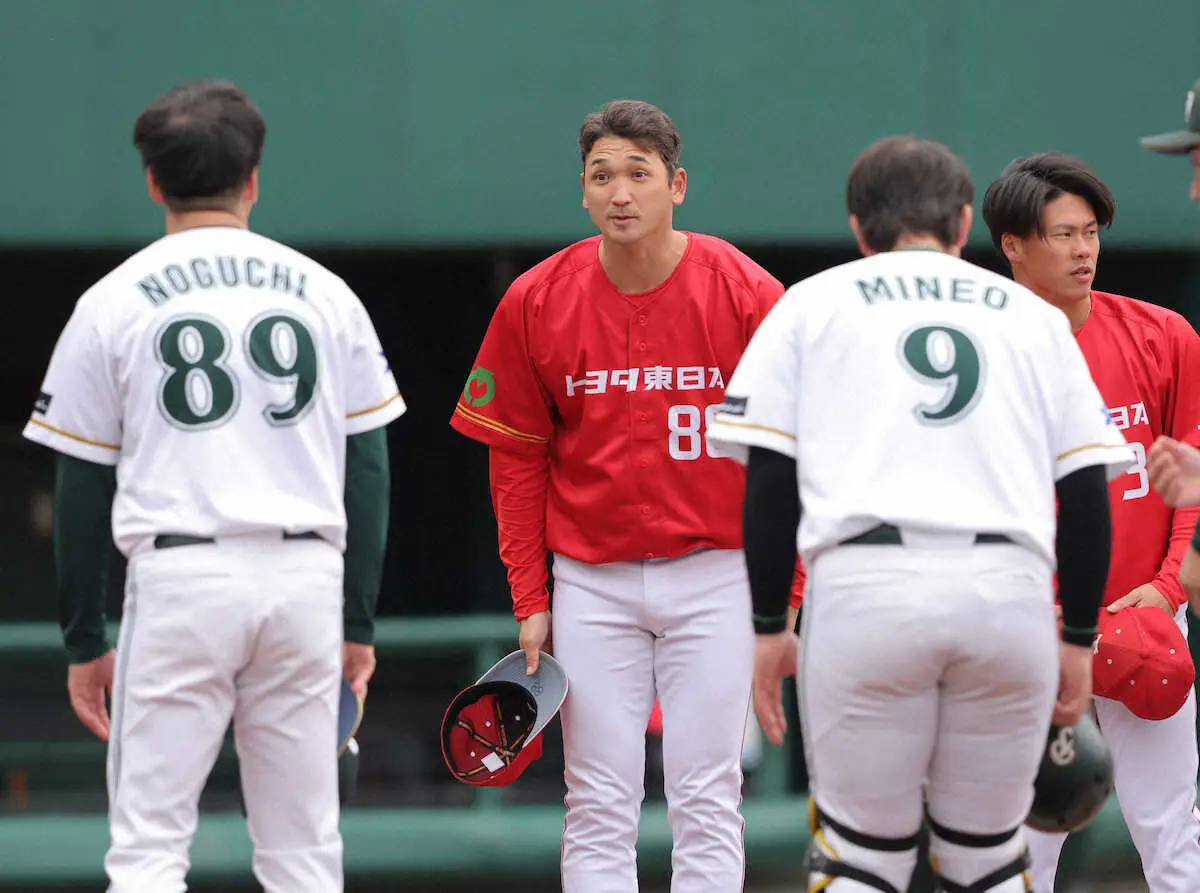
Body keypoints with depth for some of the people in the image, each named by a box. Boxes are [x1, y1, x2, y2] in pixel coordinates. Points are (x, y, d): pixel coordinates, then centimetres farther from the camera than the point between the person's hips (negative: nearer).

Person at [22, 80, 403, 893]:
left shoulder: (112, 303, 2)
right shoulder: (325, 294, 9)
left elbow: (83, 489, 3)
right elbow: (369, 468, 8)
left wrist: (85, 642, 9)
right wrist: (359, 622, 14)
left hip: (179, 581, -2)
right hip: (307, 578, 2)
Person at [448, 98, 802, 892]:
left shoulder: (747, 295, -8)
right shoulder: (535, 303, -2)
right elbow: (517, 460, 5)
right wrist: (530, 598, 2)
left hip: (714, 576, -2)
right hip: (592, 581, 2)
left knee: (707, 804, 0)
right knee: (599, 811, 3)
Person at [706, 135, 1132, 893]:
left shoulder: (812, 304, 16)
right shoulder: (1035, 316, 20)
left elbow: (770, 480, 6)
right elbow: (1086, 490, 13)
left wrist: (769, 624, 10)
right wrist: (1079, 638, 17)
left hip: (864, 582, -1)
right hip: (1012, 594, 1)